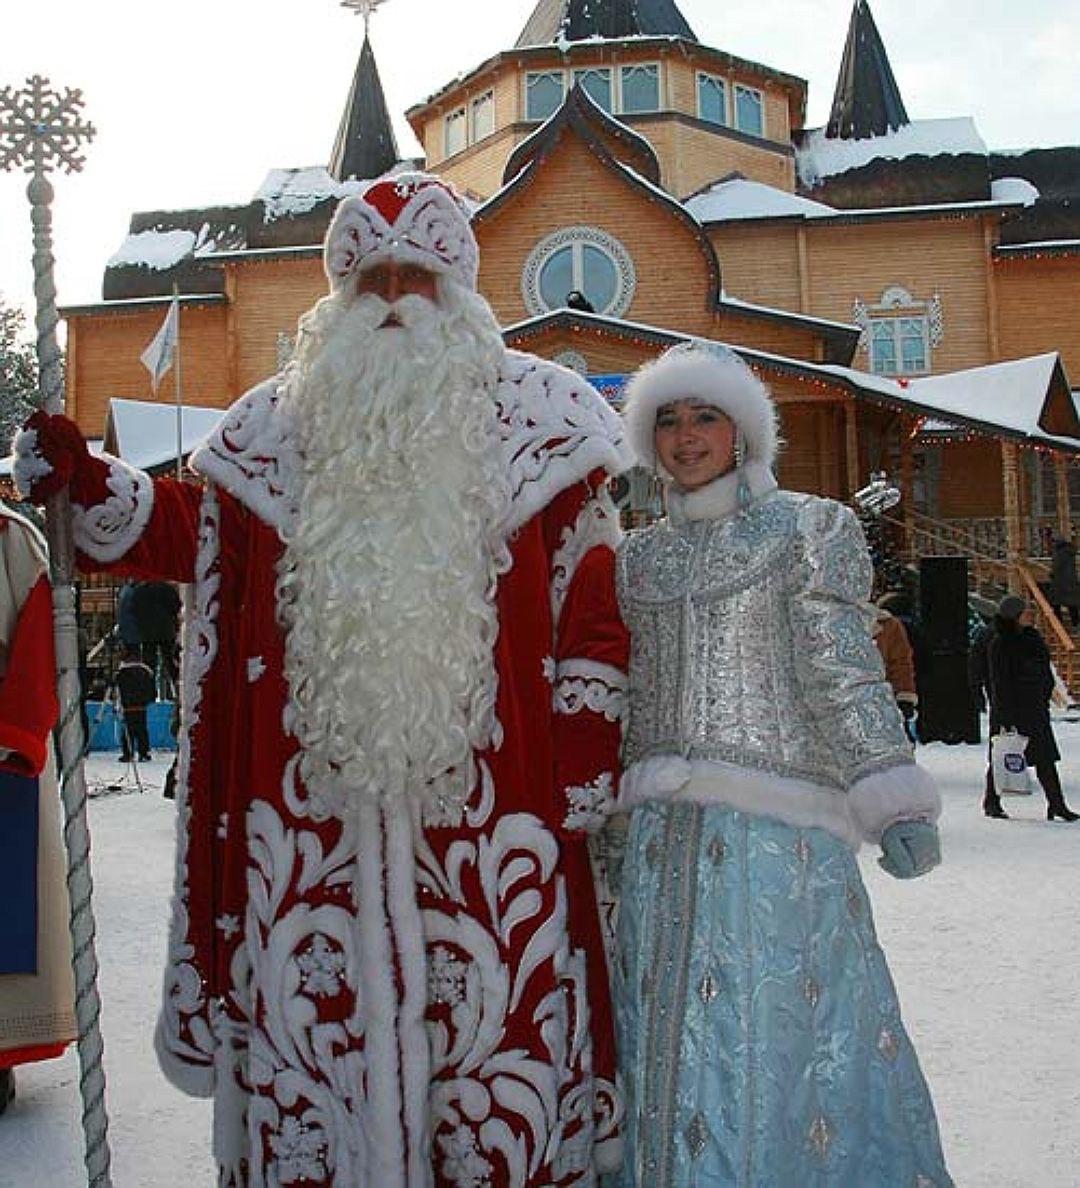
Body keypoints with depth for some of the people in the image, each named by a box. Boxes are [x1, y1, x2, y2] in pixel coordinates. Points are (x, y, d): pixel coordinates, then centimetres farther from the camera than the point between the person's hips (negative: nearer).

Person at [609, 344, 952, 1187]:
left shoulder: (808, 528, 4)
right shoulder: (638, 556, 16)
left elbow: (844, 672, -4)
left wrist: (895, 803, -13)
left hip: (776, 822, -4)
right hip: (663, 832, 4)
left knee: (782, 1030, -2)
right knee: (670, 1041, 7)